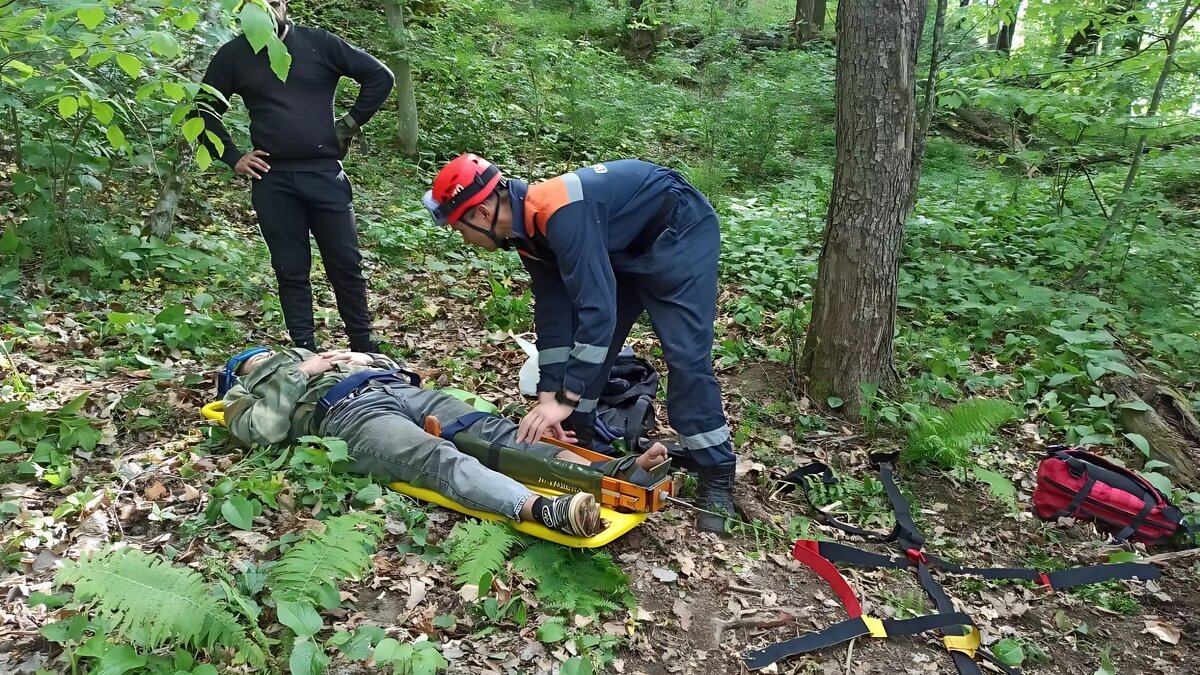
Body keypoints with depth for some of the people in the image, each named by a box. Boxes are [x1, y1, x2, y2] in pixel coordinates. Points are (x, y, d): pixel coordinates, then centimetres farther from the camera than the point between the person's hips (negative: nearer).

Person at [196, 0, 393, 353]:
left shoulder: (319, 43, 3)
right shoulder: (234, 55, 8)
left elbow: (380, 76, 6)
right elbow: (205, 110, 17)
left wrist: (350, 125, 3)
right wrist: (232, 157, 5)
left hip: (325, 173, -1)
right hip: (272, 180, 1)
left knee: (346, 263, 2)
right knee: (291, 271, 3)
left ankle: (363, 348, 13)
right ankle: (305, 353, 11)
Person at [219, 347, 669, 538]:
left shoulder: (304, 356, 43)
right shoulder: (245, 398, 28)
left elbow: (391, 363, 34)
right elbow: (269, 430, 1)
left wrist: (364, 360, 15)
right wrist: (300, 374, 5)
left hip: (400, 389, 6)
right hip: (348, 412, -6)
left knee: (492, 432, -20)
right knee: (438, 459, -35)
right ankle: (544, 510, -61)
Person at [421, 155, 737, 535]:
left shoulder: (560, 214, -34)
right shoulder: (528, 228, -4)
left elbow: (597, 308, -38)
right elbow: (553, 313, -3)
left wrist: (564, 399, -35)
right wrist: (550, 397, -8)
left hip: (680, 232, -9)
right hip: (626, 248, 9)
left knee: (685, 353, -15)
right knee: (583, 346, 5)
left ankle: (716, 477, -4)